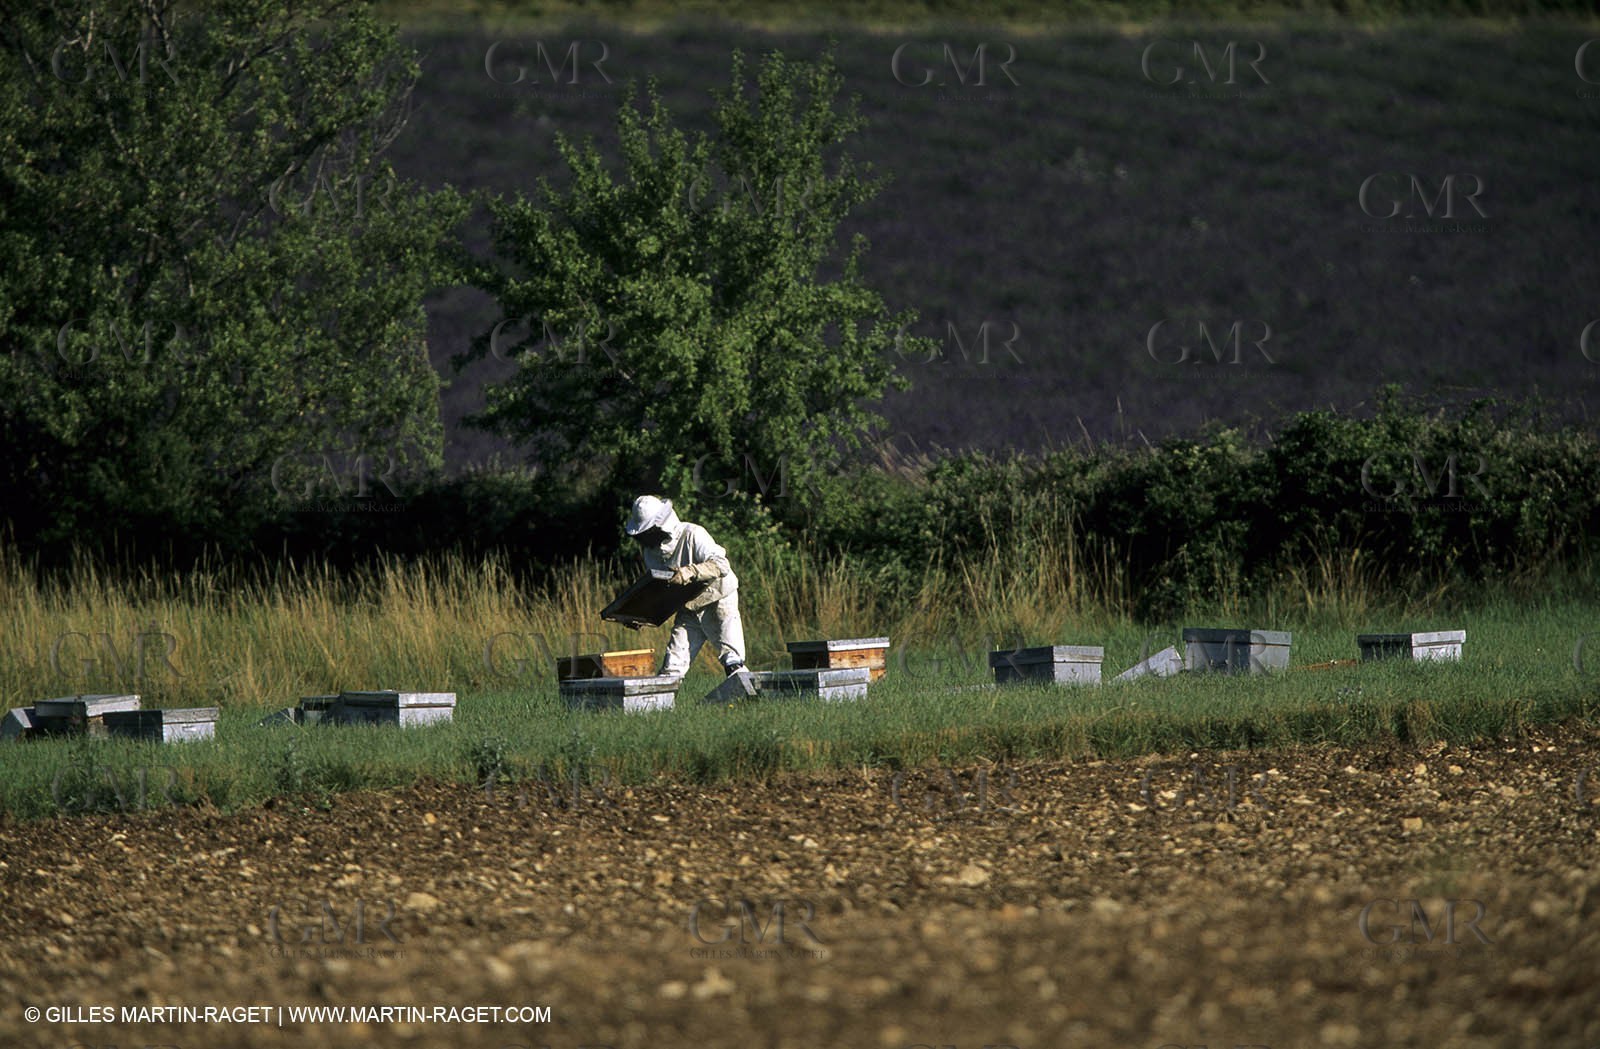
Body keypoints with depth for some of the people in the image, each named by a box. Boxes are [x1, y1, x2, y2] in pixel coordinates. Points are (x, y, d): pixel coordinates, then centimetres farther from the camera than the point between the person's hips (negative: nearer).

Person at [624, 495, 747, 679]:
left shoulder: (693, 535, -20)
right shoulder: (651, 550, 1)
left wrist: (689, 572, -43)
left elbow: (721, 565, -30)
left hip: (718, 602, -6)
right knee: (672, 665, 0)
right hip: (688, 611, 6)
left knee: (732, 663, -16)